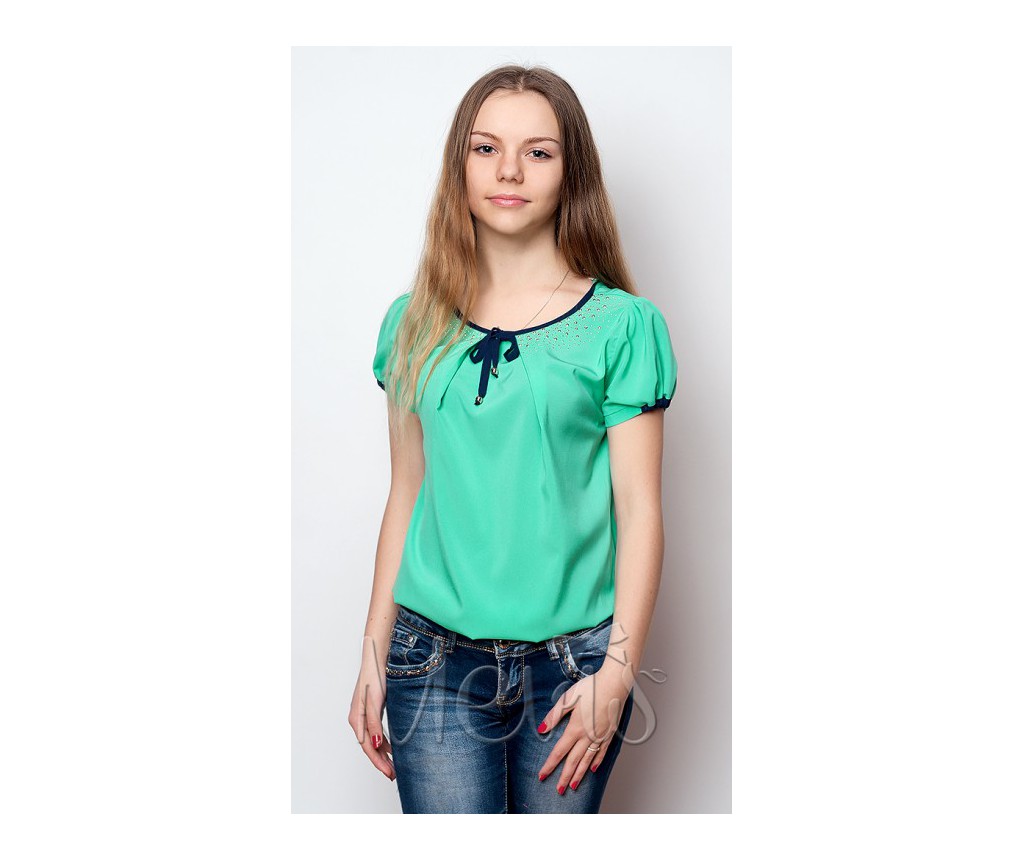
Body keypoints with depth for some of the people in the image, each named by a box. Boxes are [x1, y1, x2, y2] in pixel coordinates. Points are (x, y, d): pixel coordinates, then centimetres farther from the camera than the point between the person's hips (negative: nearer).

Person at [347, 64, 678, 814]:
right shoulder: (414, 324, 6)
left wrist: (617, 671, -11)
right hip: (436, 661, 2)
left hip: (570, 662, -1)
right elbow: (407, 496, 9)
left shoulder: (622, 326, -3)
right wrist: (374, 655, 8)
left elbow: (639, 510, -5)